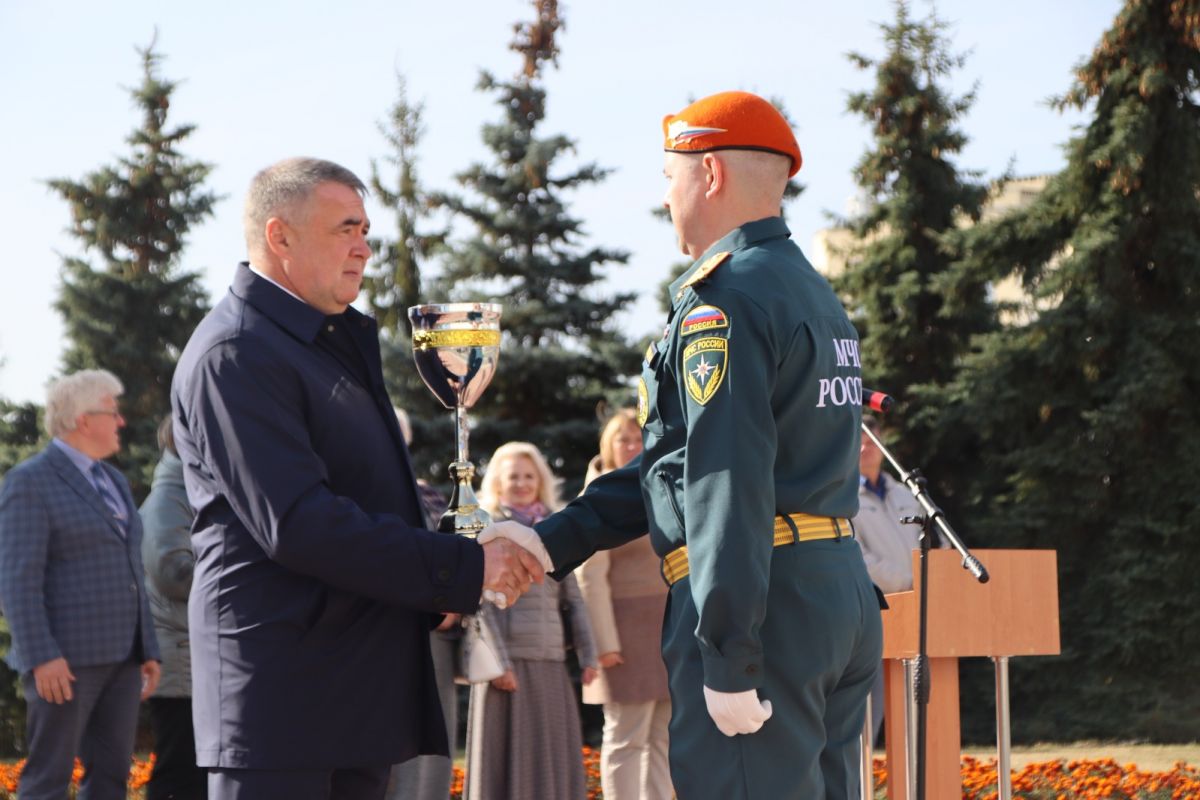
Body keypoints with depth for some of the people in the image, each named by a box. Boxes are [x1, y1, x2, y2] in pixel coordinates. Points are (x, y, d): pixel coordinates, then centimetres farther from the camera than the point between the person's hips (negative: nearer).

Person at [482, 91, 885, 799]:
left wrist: (730, 660, -22)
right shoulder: (817, 295, 20)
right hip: (845, 596, 10)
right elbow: (683, 457, 21)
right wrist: (553, 542, 19)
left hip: (763, 602, -10)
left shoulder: (723, 300, -11)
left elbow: (729, 484, -20)